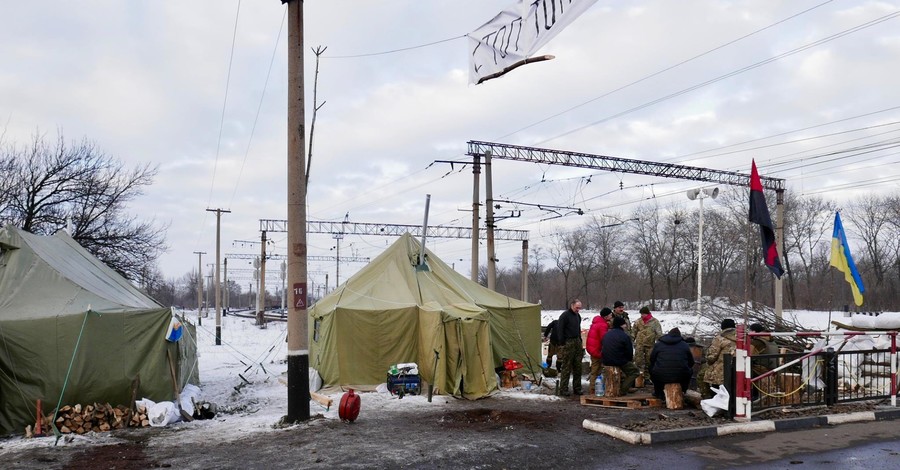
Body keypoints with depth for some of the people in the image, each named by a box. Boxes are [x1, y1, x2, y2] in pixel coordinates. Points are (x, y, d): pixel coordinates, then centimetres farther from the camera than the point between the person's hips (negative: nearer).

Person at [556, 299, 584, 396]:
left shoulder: (578, 316, 16)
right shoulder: (564, 315, -9)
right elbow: (560, 330, -11)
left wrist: (580, 342, 17)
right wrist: (562, 344, -14)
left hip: (577, 342, 8)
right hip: (568, 343, -8)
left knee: (578, 367, 9)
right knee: (566, 367, -6)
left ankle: (577, 388, 17)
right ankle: (563, 390, -1)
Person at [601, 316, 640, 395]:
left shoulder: (606, 334, 9)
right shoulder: (625, 336, -13)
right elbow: (629, 352, -9)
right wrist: (630, 359, 13)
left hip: (606, 361, 8)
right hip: (619, 362, -7)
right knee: (634, 371, 12)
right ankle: (623, 389, 1)